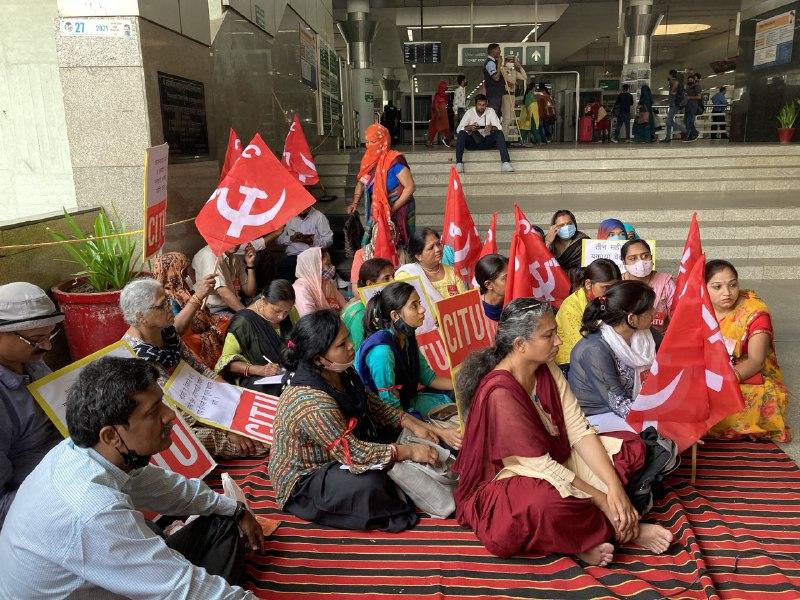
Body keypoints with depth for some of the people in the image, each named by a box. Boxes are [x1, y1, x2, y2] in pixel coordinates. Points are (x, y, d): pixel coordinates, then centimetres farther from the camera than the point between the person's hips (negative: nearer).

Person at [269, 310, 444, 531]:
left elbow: (373, 405, 4)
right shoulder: (312, 403, -35)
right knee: (369, 485, -33)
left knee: (398, 431, 5)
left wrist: (412, 424, -8)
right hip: (303, 479, -9)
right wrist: (409, 451, -25)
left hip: (337, 455, 9)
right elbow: (353, 453, -32)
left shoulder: (339, 373, -8)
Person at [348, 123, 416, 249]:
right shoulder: (369, 160, 2)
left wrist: (393, 208, -21)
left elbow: (410, 187, -20)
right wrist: (355, 203, 4)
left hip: (397, 212, -6)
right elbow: (361, 182, 17)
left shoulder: (394, 161, -19)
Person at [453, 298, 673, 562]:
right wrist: (602, 500, -21)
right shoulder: (499, 394, -29)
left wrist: (615, 488, -19)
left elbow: (579, 431, -8)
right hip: (505, 480, -8)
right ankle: (619, 528, -10)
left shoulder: (547, 370, -4)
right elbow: (541, 466, -26)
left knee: (630, 446, 0)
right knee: (549, 502, -41)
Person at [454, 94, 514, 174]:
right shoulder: (469, 112, -6)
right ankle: (459, 163, -31)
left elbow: (499, 127, -10)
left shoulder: (490, 111, -3)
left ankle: (505, 163, -32)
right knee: (461, 134, -29)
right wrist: (469, 128, -37)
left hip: (486, 142, 1)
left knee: (499, 133, -24)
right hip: (472, 142, -1)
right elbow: (458, 129, -16)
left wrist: (492, 128, -34)